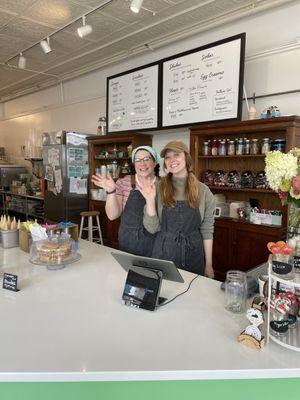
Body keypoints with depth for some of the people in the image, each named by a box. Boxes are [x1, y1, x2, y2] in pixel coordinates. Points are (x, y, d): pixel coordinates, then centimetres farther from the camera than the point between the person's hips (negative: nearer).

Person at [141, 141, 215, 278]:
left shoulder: (203, 190, -4)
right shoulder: (158, 188, -6)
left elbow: (207, 231, -1)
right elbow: (152, 228, -8)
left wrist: (209, 264, 0)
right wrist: (150, 201, -21)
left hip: (193, 253, 1)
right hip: (163, 252, 0)